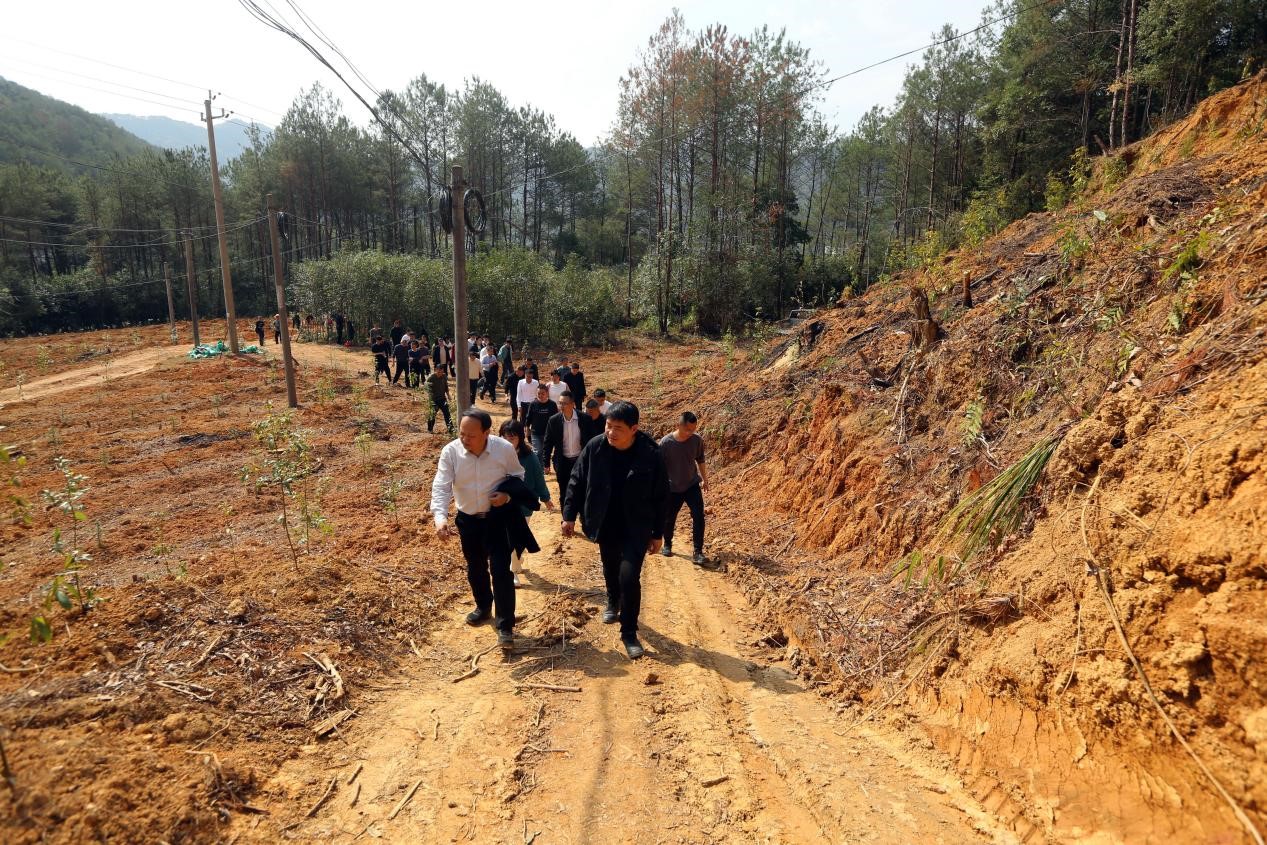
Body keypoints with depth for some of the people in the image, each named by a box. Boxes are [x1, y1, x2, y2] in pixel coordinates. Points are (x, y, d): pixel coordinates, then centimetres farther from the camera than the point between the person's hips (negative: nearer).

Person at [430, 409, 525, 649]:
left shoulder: (504, 449, -19)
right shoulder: (450, 452, -17)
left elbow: (517, 475, 0)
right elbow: (441, 487, -21)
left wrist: (508, 495, -20)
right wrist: (440, 516, -38)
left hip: (497, 517, -2)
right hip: (467, 519, 3)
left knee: (500, 570, -7)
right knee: (475, 568, 20)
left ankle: (505, 626, 3)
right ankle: (483, 607, 46)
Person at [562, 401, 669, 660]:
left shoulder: (650, 455, -18)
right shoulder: (594, 448, -13)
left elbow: (660, 497, -8)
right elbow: (577, 482, -1)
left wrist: (657, 533, -3)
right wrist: (569, 515, -4)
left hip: (636, 529, -3)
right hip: (605, 526, 3)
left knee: (629, 576, -14)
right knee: (610, 570, 23)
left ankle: (629, 632, 6)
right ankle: (613, 602, 55)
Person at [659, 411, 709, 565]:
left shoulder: (697, 440, -12)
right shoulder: (666, 442, -20)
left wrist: (705, 479, 15)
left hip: (692, 485, 2)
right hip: (672, 488, -1)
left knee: (698, 516, -11)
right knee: (669, 519, 13)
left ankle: (698, 552, -3)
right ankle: (667, 545, 38)